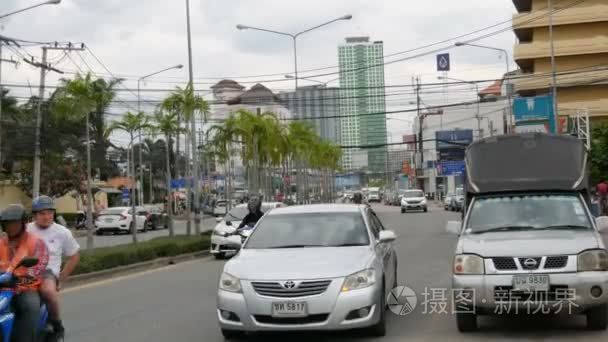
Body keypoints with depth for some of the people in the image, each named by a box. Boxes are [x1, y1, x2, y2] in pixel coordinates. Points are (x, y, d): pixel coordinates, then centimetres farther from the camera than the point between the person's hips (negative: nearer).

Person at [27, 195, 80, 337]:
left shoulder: (62, 233, 8)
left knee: (48, 290, -37)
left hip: (47, 272, -2)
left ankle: (57, 324, -13)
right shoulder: (25, 230, 11)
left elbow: (74, 256, 16)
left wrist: (61, 279, 10)